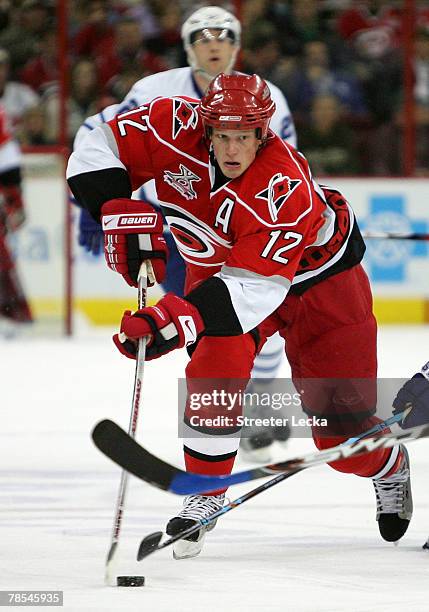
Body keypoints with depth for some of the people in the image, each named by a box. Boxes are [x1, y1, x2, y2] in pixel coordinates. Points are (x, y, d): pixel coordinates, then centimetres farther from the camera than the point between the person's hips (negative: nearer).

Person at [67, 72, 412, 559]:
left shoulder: (286, 190, -40)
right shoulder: (178, 128, -28)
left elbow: (253, 287, -45)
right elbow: (98, 150, -18)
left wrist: (177, 319, -56)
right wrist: (121, 214, -33)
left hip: (318, 271, -3)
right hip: (219, 261, 3)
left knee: (341, 422, -1)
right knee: (217, 365, -24)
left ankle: (390, 467, 32)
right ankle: (205, 493, -9)